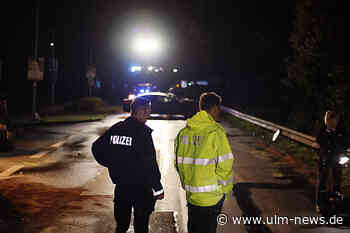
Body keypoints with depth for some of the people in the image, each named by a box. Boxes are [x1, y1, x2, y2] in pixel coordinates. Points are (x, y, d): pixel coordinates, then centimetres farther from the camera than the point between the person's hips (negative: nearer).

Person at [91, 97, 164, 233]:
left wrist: (110, 164, 14)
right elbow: (149, 164, -19)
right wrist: (158, 188, -13)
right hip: (141, 187, -5)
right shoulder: (143, 132, -17)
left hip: (121, 185, 6)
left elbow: (96, 147, 10)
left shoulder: (116, 129, 2)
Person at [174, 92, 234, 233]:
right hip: (211, 198, -5)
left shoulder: (183, 132, 1)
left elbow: (178, 163, 7)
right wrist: (225, 189, -2)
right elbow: (224, 165, -17)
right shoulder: (216, 132, -17)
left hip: (191, 196, 5)